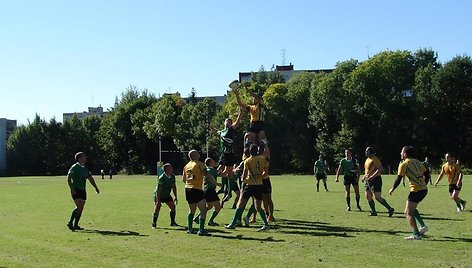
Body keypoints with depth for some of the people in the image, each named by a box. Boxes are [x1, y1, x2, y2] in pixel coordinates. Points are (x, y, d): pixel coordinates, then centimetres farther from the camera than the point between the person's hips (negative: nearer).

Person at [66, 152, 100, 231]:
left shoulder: (85, 169, 15)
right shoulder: (75, 167, -8)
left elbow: (90, 178, 23)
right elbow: (69, 178, -14)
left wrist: (96, 188, 19)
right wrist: (72, 189, -22)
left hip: (83, 190, 8)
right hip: (76, 190, -8)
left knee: (81, 208, 5)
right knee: (79, 207, -17)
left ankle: (76, 225, 13)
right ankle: (70, 223, -7)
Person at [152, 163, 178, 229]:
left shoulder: (172, 177, -7)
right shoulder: (161, 178, -27)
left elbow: (174, 187, 5)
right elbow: (158, 189, -28)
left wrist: (175, 197, 3)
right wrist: (158, 201, -31)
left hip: (167, 195, 7)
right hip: (158, 195, -6)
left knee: (173, 206, 1)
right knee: (157, 208, -15)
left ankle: (172, 222, 14)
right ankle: (154, 224, -3)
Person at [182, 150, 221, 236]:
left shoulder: (186, 166, 13)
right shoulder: (199, 164, -7)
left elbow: (183, 179, 20)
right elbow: (207, 176, -13)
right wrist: (216, 183, -7)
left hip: (188, 189, 8)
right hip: (197, 190, -8)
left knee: (192, 210, 20)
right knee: (203, 210, -7)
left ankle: (190, 229, 25)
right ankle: (201, 230, -15)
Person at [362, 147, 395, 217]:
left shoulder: (375, 159, -12)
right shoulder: (367, 159, 16)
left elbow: (379, 169, -22)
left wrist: (372, 177, -28)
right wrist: (364, 176, 18)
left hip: (375, 180, -10)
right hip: (368, 180, 10)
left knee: (377, 197, -15)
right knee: (368, 197, 8)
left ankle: (390, 209, -5)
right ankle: (373, 212, 16)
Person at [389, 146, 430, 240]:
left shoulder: (404, 164, -6)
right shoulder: (418, 162, 14)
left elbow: (398, 179, -6)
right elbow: (427, 175, 16)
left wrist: (392, 189, 8)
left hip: (416, 190, -8)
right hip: (424, 189, 8)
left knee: (408, 213, -5)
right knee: (412, 209, 26)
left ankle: (416, 234, -12)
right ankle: (423, 226, 19)